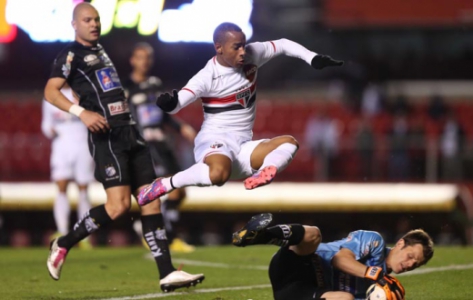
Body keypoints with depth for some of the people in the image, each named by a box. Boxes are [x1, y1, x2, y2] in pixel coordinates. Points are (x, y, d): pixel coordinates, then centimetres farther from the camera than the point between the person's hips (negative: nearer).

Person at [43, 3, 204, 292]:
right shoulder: (71, 54, -3)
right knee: (119, 205, -18)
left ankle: (167, 274, -2)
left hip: (129, 131, 8)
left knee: (151, 200, 0)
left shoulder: (99, 49, 22)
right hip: (106, 135, -8)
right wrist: (82, 112, -27)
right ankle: (63, 245, 2)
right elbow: (51, 91, -15)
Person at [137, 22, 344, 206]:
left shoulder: (251, 55, 1)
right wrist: (169, 103, -46)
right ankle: (165, 185, -20)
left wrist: (313, 59, 3)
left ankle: (261, 176, -34)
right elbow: (177, 103, -22)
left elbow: (283, 45, 14)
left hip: (243, 148, 7)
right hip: (214, 141, -7)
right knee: (219, 174, -40)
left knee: (289, 143, -9)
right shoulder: (208, 77, -14)